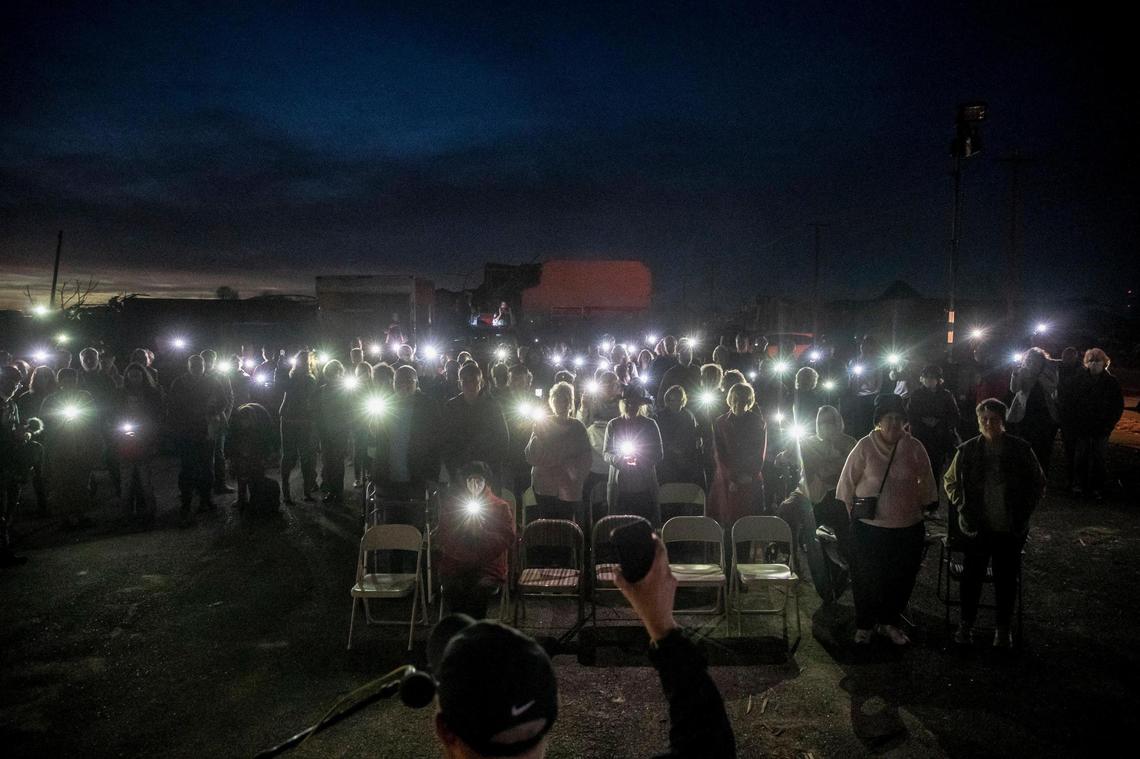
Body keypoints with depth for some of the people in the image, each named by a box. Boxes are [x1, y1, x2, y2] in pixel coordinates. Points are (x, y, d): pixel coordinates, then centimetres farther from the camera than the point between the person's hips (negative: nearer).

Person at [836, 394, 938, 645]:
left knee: (901, 579, 13)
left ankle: (890, 622, 34)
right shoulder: (865, 447, -9)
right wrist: (852, 509, 4)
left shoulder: (914, 448, -3)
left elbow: (926, 482, 10)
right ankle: (864, 625, 25)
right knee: (866, 579, 6)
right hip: (869, 526, -2)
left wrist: (922, 506, 12)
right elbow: (848, 480, 0)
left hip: (907, 527, 3)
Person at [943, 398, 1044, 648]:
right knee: (972, 574, 8)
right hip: (977, 527, 0)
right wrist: (963, 508, -2)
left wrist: (1023, 512, -2)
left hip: (1011, 529, 0)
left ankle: (1003, 628, 24)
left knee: (1006, 578, 8)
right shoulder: (966, 451, -3)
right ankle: (966, 623, 24)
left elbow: (1038, 484, 7)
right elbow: (950, 482, 10)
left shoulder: (1021, 450, -4)